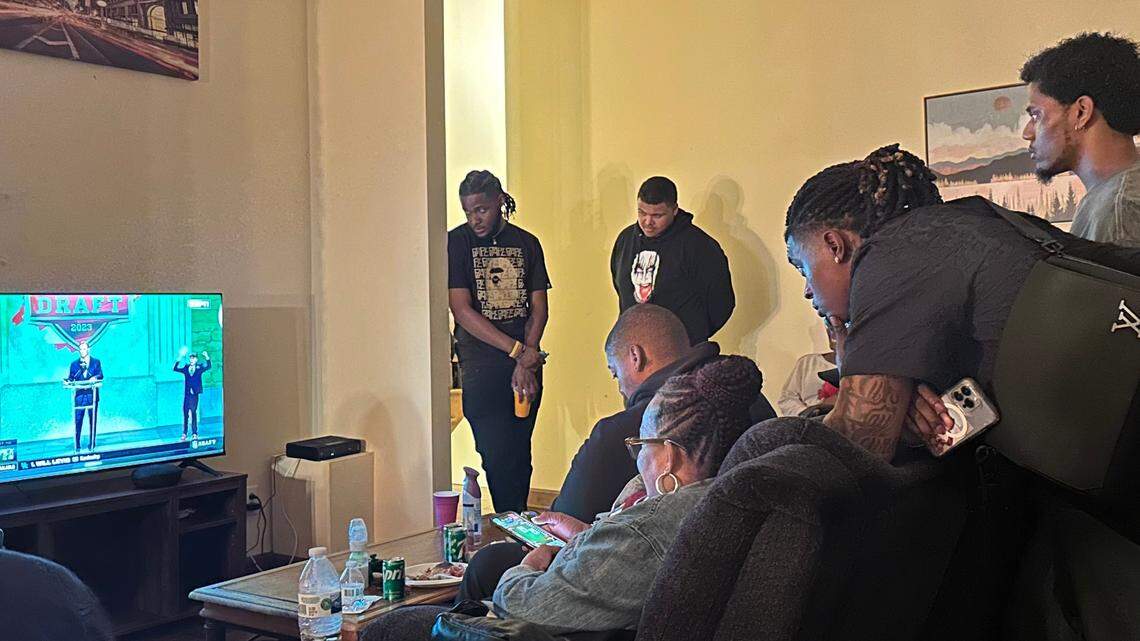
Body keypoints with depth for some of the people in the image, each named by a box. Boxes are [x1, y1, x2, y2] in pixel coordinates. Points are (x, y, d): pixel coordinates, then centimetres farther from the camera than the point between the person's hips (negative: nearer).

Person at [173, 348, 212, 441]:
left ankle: (194, 434, 2)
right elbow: (175, 369, 1)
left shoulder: (199, 368, 5)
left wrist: (207, 357, -24)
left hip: (194, 394, -2)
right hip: (186, 394, 2)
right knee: (185, 414, 2)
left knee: (193, 413, -2)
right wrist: (179, 359, -12)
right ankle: (184, 433, 6)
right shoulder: (186, 368, 10)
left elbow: (208, 367, -10)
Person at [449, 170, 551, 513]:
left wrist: (525, 364, -7)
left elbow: (539, 307, 6)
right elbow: (462, 311, -9)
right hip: (481, 367, -3)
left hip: (527, 364, 3)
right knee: (496, 456, -5)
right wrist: (518, 351, -13)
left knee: (520, 456, 7)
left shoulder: (526, 243, 9)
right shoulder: (456, 242, -1)